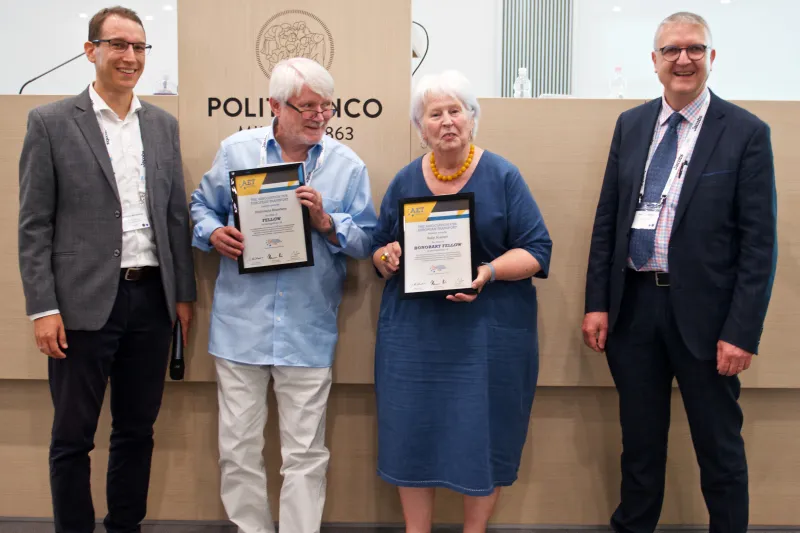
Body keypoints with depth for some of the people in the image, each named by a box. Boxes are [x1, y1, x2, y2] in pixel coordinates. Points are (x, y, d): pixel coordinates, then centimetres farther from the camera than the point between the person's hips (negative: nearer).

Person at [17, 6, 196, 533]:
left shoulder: (164, 124, 10)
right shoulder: (51, 122, -1)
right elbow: (34, 225, -4)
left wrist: (184, 293, 8)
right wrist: (43, 308, -10)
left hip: (152, 298, 4)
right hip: (85, 302, -3)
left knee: (137, 430, 14)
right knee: (73, 437, 8)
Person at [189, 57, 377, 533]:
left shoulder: (348, 166, 2)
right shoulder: (236, 150, 4)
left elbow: (368, 241, 0)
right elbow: (202, 207, 14)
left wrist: (326, 222, -17)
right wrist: (214, 233, -7)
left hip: (308, 330, -1)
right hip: (241, 326, 1)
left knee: (306, 453, 7)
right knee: (238, 447, 11)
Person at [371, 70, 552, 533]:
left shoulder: (503, 176, -3)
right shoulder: (405, 181, 7)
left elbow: (537, 249, -5)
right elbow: (380, 249, 13)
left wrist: (488, 272, -22)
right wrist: (388, 258, -10)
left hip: (487, 333, -2)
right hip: (413, 333, 3)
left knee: (482, 436, 6)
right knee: (411, 434, 7)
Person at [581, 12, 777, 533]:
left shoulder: (746, 132, -5)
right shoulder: (631, 124, 7)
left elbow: (760, 243, -8)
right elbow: (607, 219, 7)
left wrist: (742, 332, -12)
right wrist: (598, 303, 3)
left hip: (703, 312, -3)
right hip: (633, 304, 3)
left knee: (720, 447, 12)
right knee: (640, 441, 17)